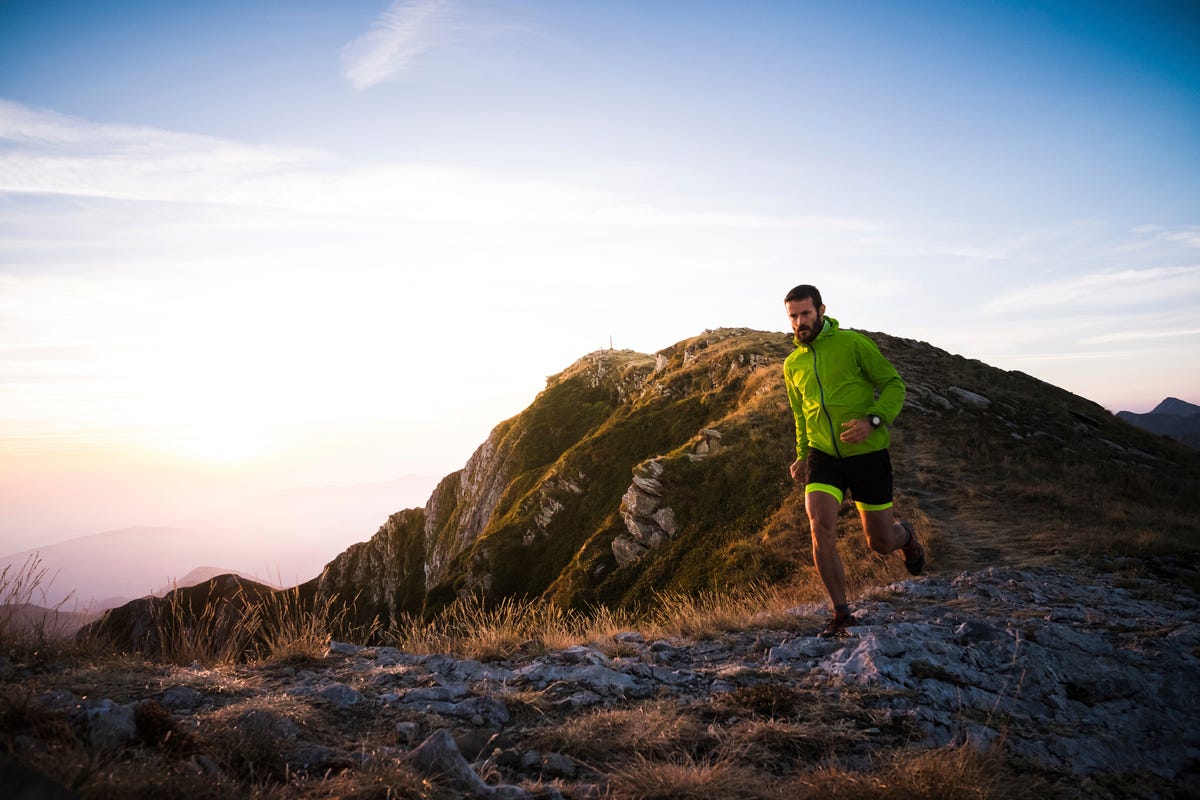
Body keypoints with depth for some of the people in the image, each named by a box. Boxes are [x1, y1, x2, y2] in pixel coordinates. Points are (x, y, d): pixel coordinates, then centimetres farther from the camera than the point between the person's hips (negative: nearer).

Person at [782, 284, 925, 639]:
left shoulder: (852, 342, -6)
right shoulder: (792, 364, 9)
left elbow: (893, 383, -5)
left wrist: (873, 420, -22)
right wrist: (801, 456, 12)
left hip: (867, 453, -3)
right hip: (823, 454, 3)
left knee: (881, 544, 7)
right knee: (821, 528, -20)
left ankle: (905, 534, 46)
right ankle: (841, 615, -5)